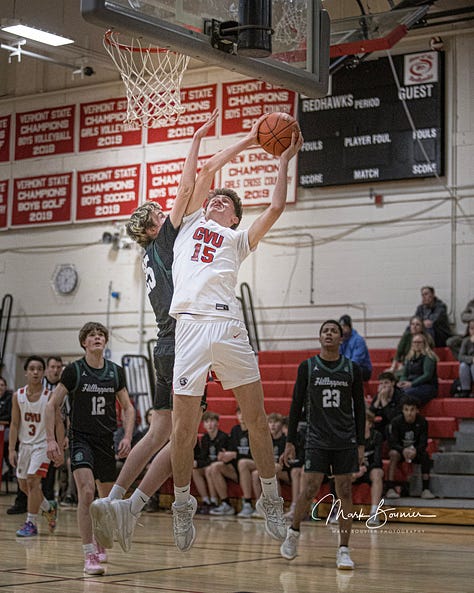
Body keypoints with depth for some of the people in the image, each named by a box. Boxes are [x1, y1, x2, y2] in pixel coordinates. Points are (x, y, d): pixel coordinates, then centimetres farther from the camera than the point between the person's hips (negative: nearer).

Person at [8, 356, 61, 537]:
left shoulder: (50, 396, -11)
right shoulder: (18, 395, -2)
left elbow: (58, 423, -8)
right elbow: (14, 424, 2)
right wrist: (11, 449, -3)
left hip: (43, 444, -5)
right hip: (24, 444, 5)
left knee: (33, 481, -17)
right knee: (24, 485, 12)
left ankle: (31, 523, -9)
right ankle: (49, 507, 37)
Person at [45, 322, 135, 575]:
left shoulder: (116, 372, 4)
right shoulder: (73, 371, -6)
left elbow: (127, 407, 12)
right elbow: (51, 406, -2)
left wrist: (127, 437, -1)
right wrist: (51, 440, -10)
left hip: (106, 441, 4)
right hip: (81, 439, -4)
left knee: (108, 497, 13)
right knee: (86, 491, -23)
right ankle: (89, 556, -21)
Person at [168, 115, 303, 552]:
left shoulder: (240, 239, 25)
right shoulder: (192, 223, 27)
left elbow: (276, 208, 13)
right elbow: (208, 170, 21)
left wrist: (284, 160, 20)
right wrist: (249, 140, 26)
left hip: (230, 327, 1)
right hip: (191, 325, -1)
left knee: (256, 417, -1)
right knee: (184, 424, -2)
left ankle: (271, 499, 11)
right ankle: (183, 505, 12)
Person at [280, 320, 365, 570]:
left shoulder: (352, 369, 3)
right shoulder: (307, 367, 1)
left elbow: (359, 408, 7)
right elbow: (296, 405, 4)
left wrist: (360, 443, 2)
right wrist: (290, 441, 0)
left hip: (346, 441, 1)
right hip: (316, 439, -1)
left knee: (345, 492, -1)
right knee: (310, 490, -8)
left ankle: (343, 551, 5)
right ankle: (293, 532, 19)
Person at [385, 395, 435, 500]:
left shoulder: (422, 422, -11)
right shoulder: (396, 422, -14)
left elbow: (423, 443, -14)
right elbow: (392, 442, -18)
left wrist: (415, 451, -36)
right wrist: (403, 450, -38)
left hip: (416, 451, 1)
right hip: (400, 449, -1)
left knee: (425, 455, -30)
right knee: (394, 453, -33)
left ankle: (426, 488, -24)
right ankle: (390, 488, -36)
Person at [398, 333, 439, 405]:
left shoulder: (428, 357, -2)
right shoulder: (409, 358, 19)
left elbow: (427, 375, -12)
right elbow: (404, 374, 17)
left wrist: (412, 383, -20)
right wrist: (402, 382, -8)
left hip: (428, 387, -6)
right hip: (411, 386, 6)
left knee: (408, 392, -36)